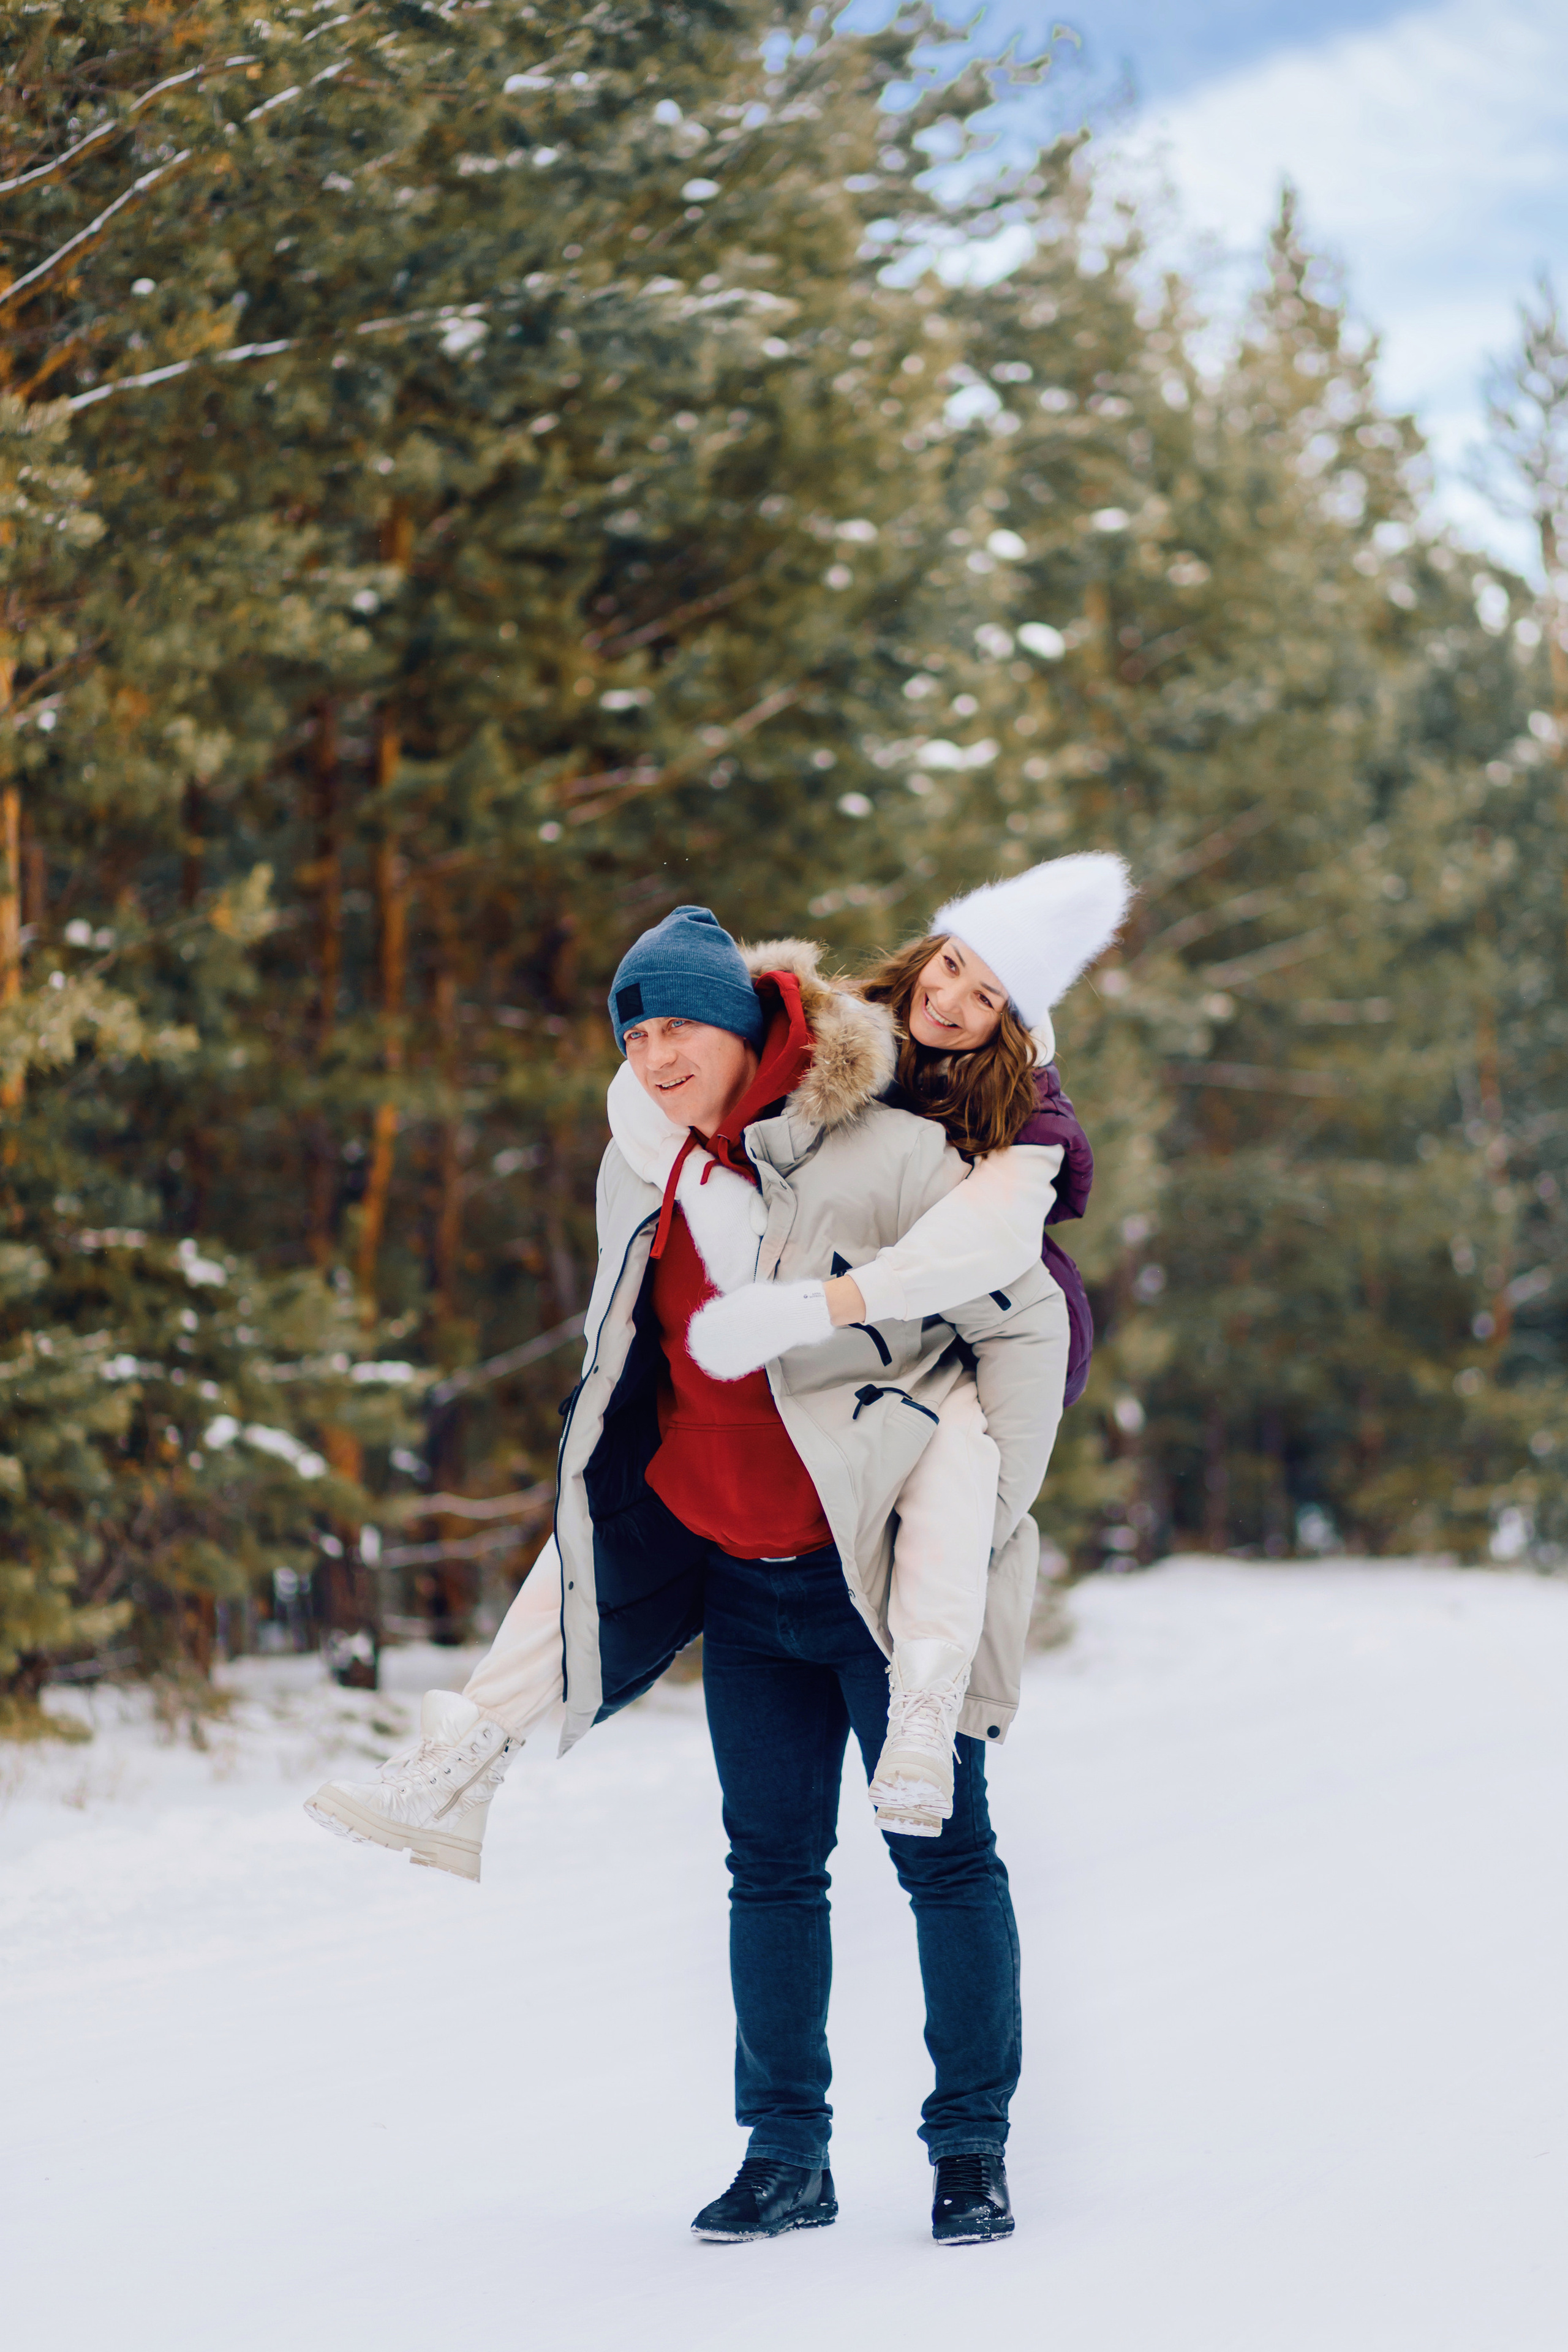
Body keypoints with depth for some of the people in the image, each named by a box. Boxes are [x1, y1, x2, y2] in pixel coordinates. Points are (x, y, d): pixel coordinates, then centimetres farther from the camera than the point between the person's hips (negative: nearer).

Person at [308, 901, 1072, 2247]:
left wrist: (994, 1514, -11)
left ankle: (973, 2149, 11)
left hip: (887, 1577, -6)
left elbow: (1027, 1326, -10)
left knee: (944, 1853, 2)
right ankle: (786, 2155, 17)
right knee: (771, 1862, 9)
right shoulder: (641, 1170, 3)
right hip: (741, 1578, 6)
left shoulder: (887, 1157, -15)